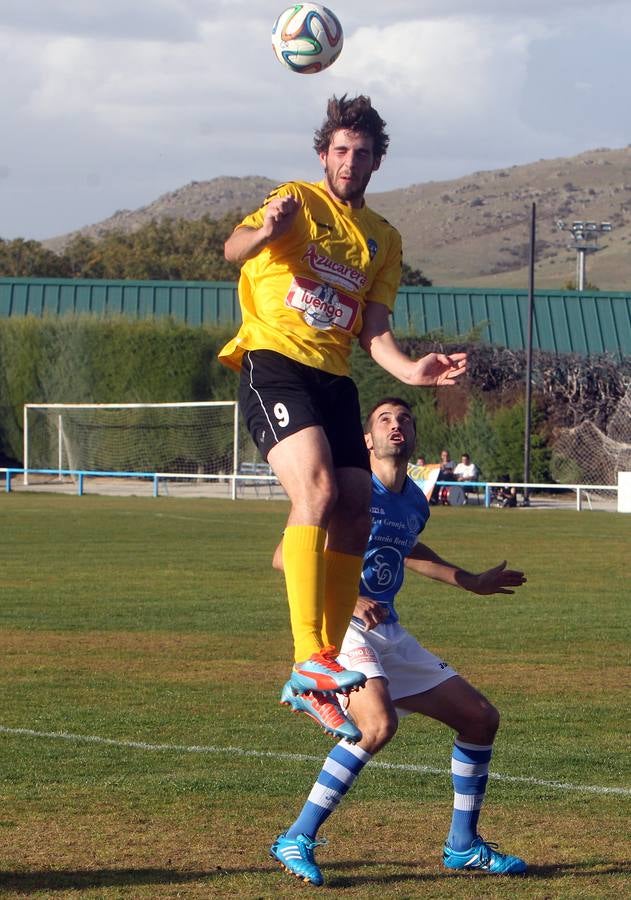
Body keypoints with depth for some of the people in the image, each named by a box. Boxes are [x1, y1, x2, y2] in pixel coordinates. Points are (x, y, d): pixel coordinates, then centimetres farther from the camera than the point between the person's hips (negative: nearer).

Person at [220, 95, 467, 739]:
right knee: (317, 488, -26)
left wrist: (410, 370, -10)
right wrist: (266, 231, -41)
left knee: (357, 516, 1)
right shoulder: (299, 202, 3)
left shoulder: (384, 240, 19)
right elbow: (233, 249, -17)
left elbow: (374, 332, 11)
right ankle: (309, 658, -32)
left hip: (334, 380, 7)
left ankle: (319, 680, 11)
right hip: (275, 366, -6)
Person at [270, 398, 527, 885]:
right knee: (379, 723, -33)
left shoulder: (415, 503, 11)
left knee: (482, 718, 10)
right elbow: (286, 556, -14)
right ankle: (298, 840, -23)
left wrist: (471, 582, 39)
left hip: (389, 634, 8)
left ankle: (463, 845, 25)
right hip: (340, 628, -8)